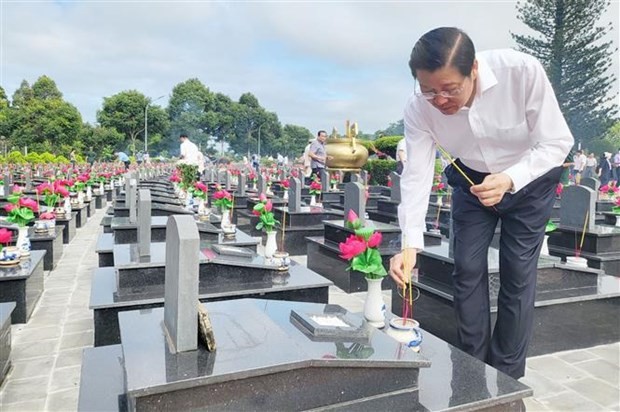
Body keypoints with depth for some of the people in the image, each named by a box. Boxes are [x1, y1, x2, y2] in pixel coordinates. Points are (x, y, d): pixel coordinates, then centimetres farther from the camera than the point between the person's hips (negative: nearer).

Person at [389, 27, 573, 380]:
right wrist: (410, 244, -35)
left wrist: (509, 179, -41)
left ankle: (507, 376, 17)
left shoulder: (523, 71, -32)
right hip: (471, 182, 2)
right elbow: (417, 175, -25)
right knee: (467, 270, 1)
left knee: (517, 275, -1)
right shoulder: (419, 107, -25)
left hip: (530, 179, -2)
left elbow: (558, 142, -23)